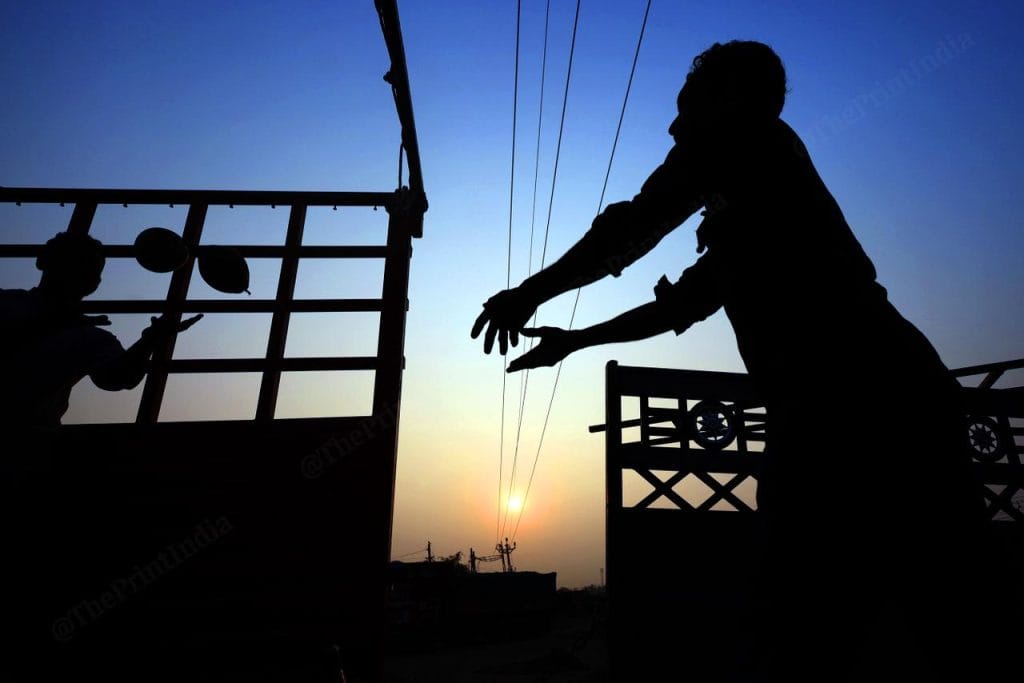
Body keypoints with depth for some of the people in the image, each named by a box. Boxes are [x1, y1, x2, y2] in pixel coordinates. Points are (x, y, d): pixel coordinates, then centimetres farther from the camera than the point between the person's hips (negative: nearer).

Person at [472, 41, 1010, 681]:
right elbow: (679, 305, 34)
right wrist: (575, 339, 41)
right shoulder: (746, 211, 30)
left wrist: (529, 293, 13)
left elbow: (632, 229, 0)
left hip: (850, 403, -9)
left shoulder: (747, 135, 7)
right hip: (889, 399, 9)